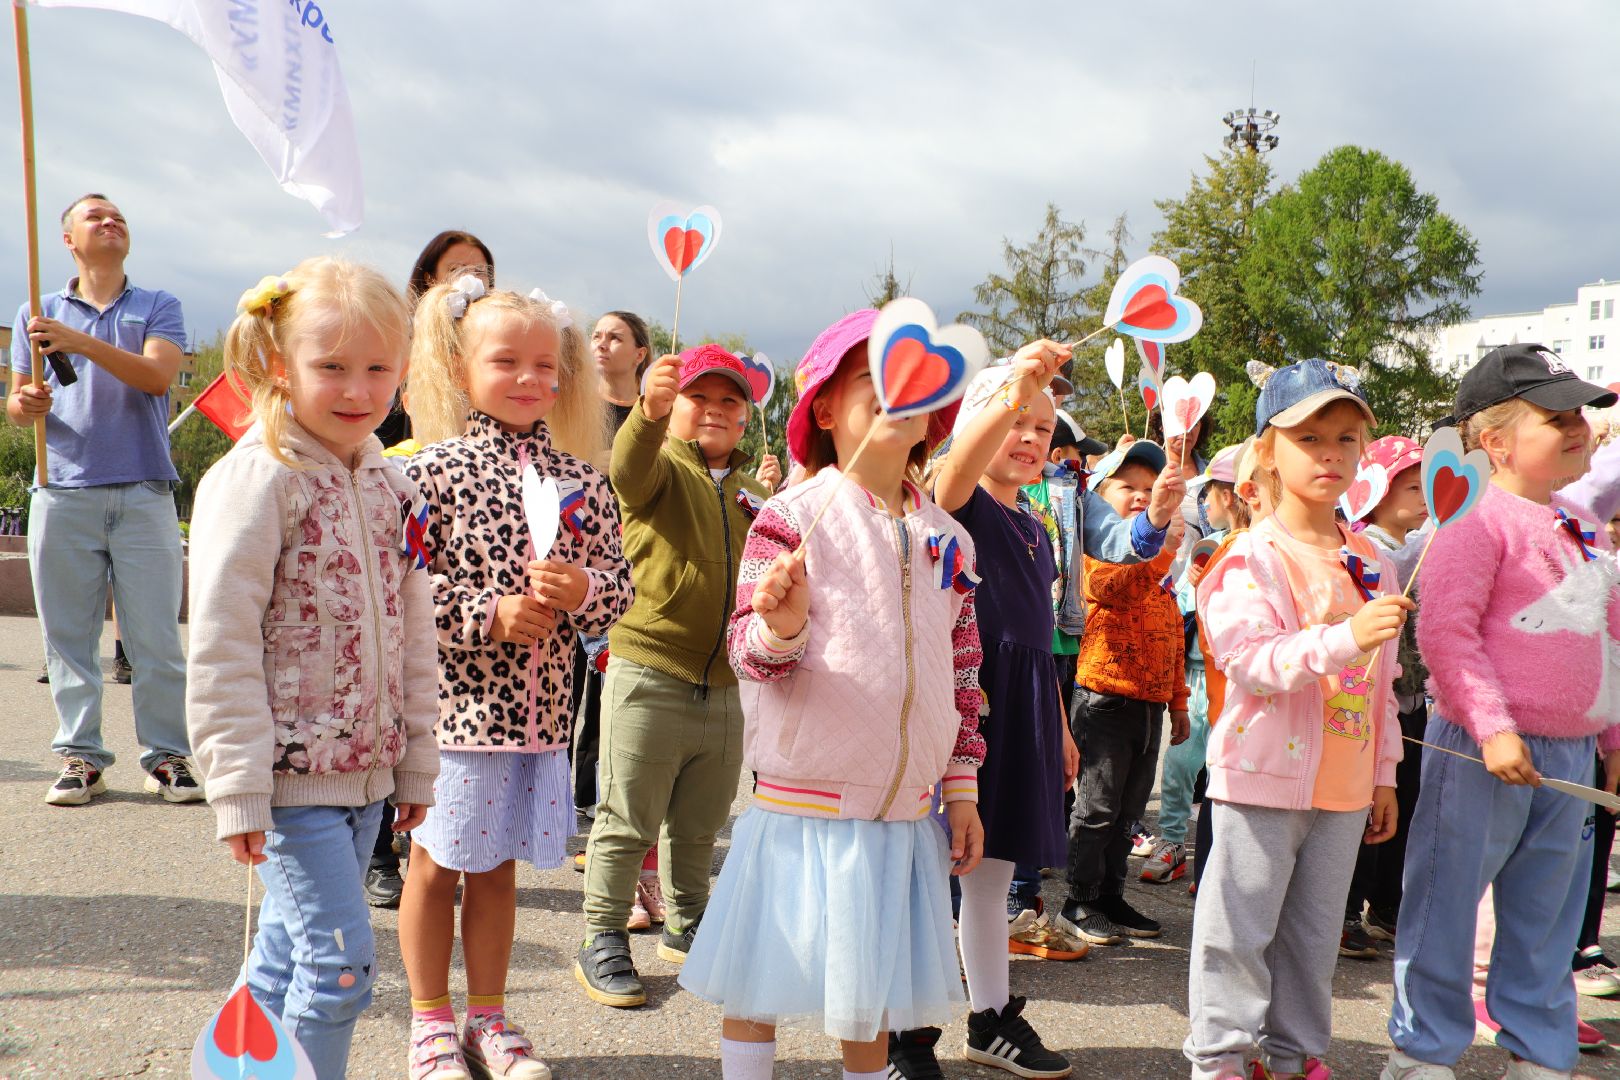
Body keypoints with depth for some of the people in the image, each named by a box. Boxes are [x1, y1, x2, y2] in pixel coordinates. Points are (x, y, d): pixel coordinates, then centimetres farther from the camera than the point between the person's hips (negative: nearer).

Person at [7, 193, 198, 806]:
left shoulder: (157, 307, 11)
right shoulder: (40, 314, 16)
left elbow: (157, 375, -8)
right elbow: (18, 405, 16)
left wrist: (82, 342, -18)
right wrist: (23, 406, -8)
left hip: (144, 494, -2)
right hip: (63, 495, 2)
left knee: (157, 636, -1)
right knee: (69, 636, 3)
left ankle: (167, 756, 6)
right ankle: (80, 757, 12)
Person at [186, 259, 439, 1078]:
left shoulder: (391, 487, 9)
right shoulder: (255, 480, -12)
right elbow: (220, 646, -15)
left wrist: (415, 761, 14)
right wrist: (239, 787, -16)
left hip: (366, 772, 7)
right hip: (292, 772, -6)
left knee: (287, 955, 17)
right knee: (340, 957, -5)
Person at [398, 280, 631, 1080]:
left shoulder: (580, 481, 5)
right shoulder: (436, 469, -7)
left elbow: (618, 589, 7)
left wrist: (583, 589, -14)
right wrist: (487, 614, -17)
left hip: (539, 711, 4)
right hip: (455, 706, -4)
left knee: (496, 865, 17)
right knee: (436, 864, 11)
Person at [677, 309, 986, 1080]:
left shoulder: (947, 538, 7)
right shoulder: (792, 517, -9)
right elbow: (748, 653, -11)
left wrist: (962, 786, 13)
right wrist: (779, 627, -33)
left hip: (905, 809, 5)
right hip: (801, 806, -5)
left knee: (872, 987, 17)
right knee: (760, 984, 5)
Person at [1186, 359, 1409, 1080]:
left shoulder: (1371, 562, 10)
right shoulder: (1251, 559, -10)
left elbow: (1382, 681, 16)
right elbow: (1248, 658, -23)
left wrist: (1384, 772, 16)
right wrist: (1346, 638, -33)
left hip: (1344, 785, 6)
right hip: (1265, 774, -6)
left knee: (1314, 931, 16)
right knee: (1240, 926, 1)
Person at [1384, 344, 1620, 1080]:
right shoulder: (1483, 527, -12)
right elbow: (1444, 631, -20)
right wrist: (1492, 726, -25)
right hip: (1483, 751, -8)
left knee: (1546, 916, 16)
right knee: (1448, 905, 2)